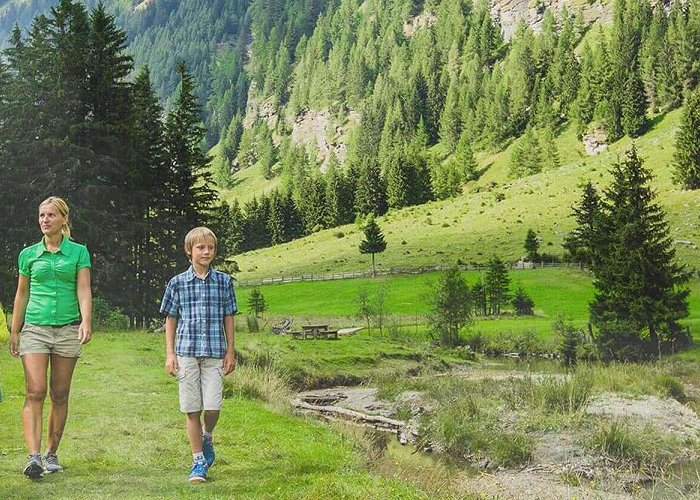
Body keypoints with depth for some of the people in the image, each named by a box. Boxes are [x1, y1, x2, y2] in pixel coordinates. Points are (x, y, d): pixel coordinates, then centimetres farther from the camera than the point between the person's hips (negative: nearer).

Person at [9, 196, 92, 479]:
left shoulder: (79, 252, 4)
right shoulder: (29, 254, 8)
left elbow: (84, 289, -4)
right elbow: (22, 294, 15)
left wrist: (86, 322, -18)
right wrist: (14, 331, 15)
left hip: (68, 329, 0)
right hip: (35, 328, 0)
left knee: (60, 395, 5)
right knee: (35, 392, -13)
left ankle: (51, 453, 17)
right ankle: (34, 456, -18)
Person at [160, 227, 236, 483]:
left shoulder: (224, 281, 6)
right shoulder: (178, 283, 4)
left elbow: (229, 318, 9)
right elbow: (171, 320, 9)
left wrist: (230, 353, 6)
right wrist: (170, 354, 3)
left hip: (214, 353, 0)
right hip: (187, 352, 0)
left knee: (213, 407, -8)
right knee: (192, 410, 2)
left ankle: (207, 437, 26)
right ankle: (198, 462, 15)